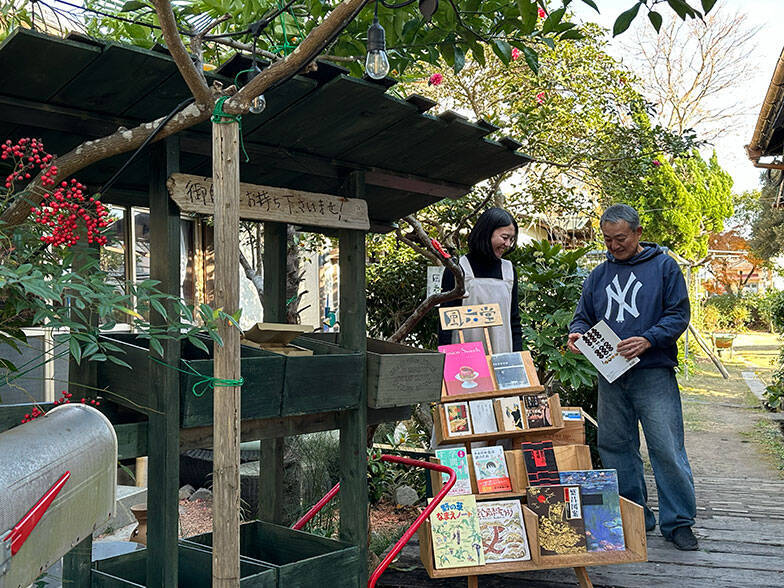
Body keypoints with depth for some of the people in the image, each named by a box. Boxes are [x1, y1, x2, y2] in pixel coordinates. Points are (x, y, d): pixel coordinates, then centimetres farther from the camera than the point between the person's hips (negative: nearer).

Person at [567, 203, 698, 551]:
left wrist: (647, 340, -18)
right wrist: (577, 334, -6)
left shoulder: (663, 266, 3)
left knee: (667, 449, -5)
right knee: (615, 447, 9)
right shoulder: (598, 275, 15)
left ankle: (677, 521, 9)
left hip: (654, 372, -4)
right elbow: (583, 317, 17)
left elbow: (678, 315, -3)